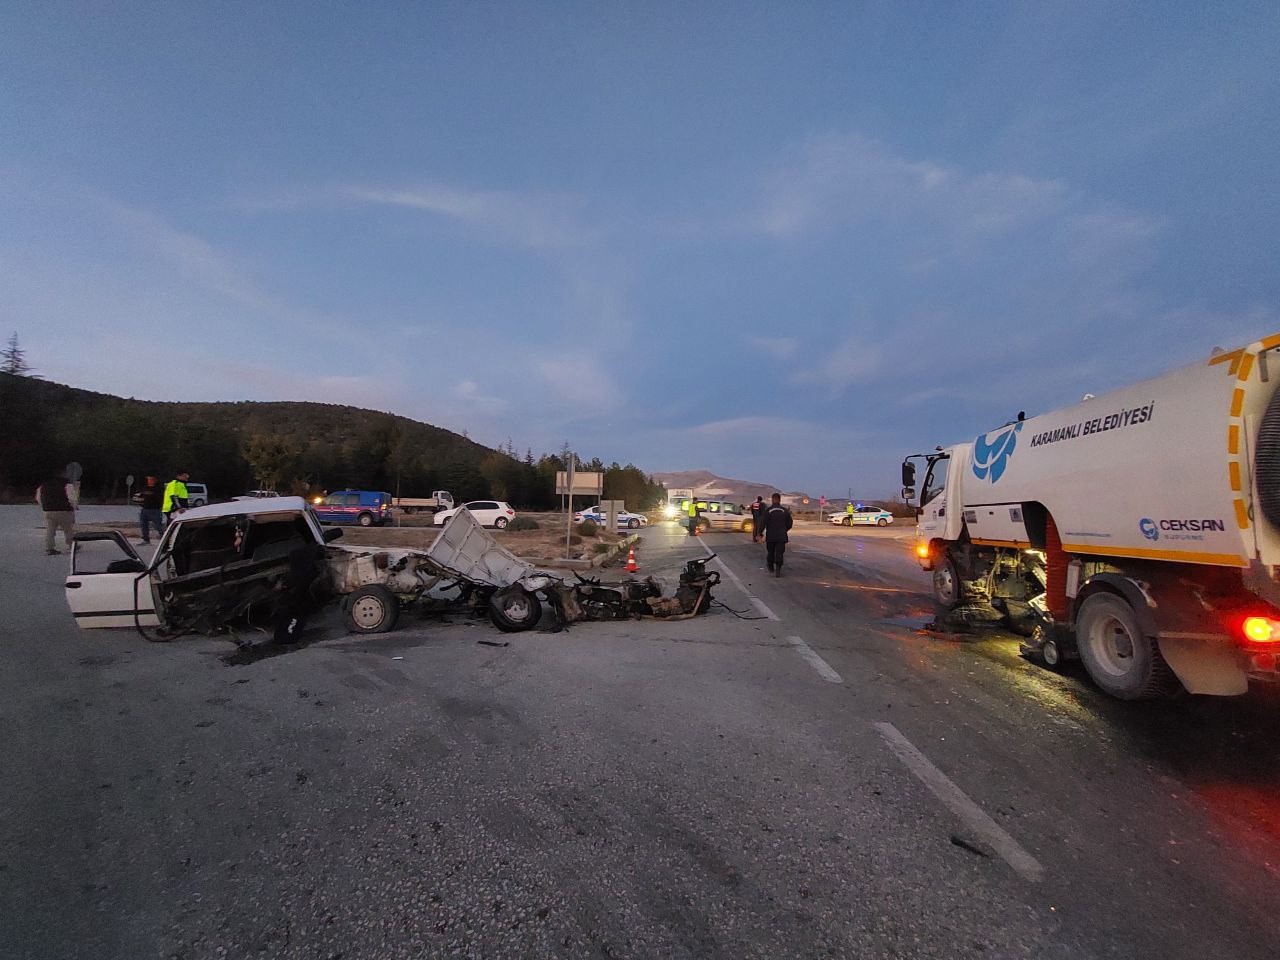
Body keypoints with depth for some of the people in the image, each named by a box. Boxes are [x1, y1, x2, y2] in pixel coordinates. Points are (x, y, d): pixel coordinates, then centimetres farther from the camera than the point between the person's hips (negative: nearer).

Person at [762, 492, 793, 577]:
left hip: (770, 536, 0)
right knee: (779, 553, 1)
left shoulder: (768, 510, -7)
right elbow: (789, 523, 5)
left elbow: (763, 523, -11)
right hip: (781, 536, 1)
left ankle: (771, 569, 30)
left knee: (770, 552, 16)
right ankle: (778, 570, -12)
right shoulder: (785, 511, 0)